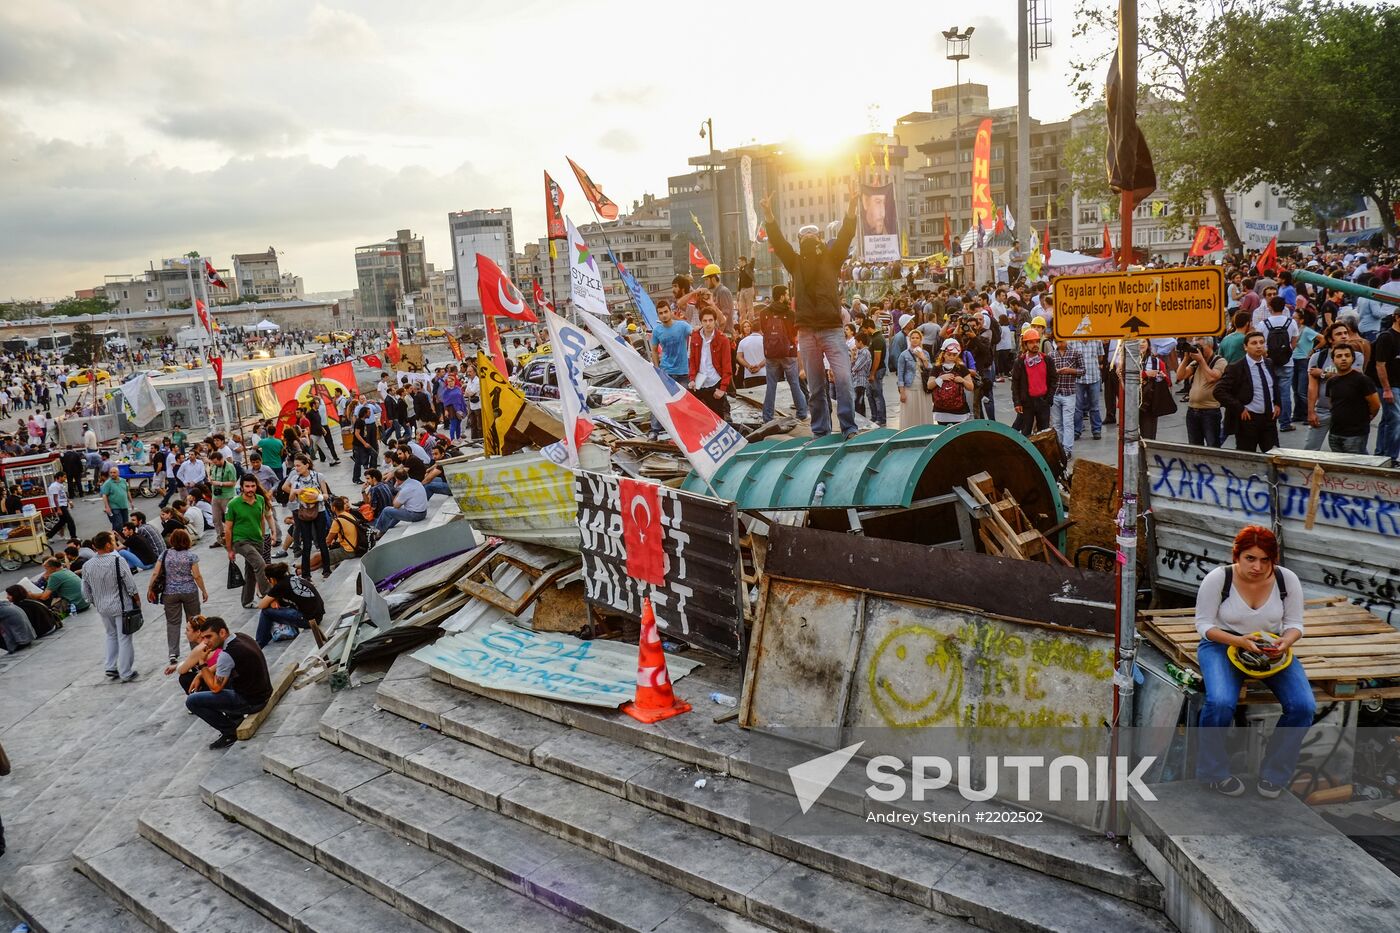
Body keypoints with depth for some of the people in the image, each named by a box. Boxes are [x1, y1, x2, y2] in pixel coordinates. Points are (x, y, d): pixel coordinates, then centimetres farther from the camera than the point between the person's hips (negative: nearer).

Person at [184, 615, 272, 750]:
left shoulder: (227, 654, -24)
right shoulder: (240, 637, 2)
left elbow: (215, 688, -12)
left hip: (251, 702, -9)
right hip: (263, 692, 9)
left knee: (192, 701, -6)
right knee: (217, 675, 28)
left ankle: (229, 732, 3)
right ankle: (235, 717, 27)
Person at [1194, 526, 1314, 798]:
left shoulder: (1287, 579, -7)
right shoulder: (1217, 578, -15)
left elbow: (1294, 623, 3)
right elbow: (1204, 624, -9)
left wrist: (1286, 641, -21)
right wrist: (1239, 641, -26)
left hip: (1271, 648, 4)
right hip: (1222, 644, -3)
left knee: (1304, 706, -20)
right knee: (1220, 703, -31)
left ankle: (1274, 774, 4)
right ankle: (1214, 772, -5)